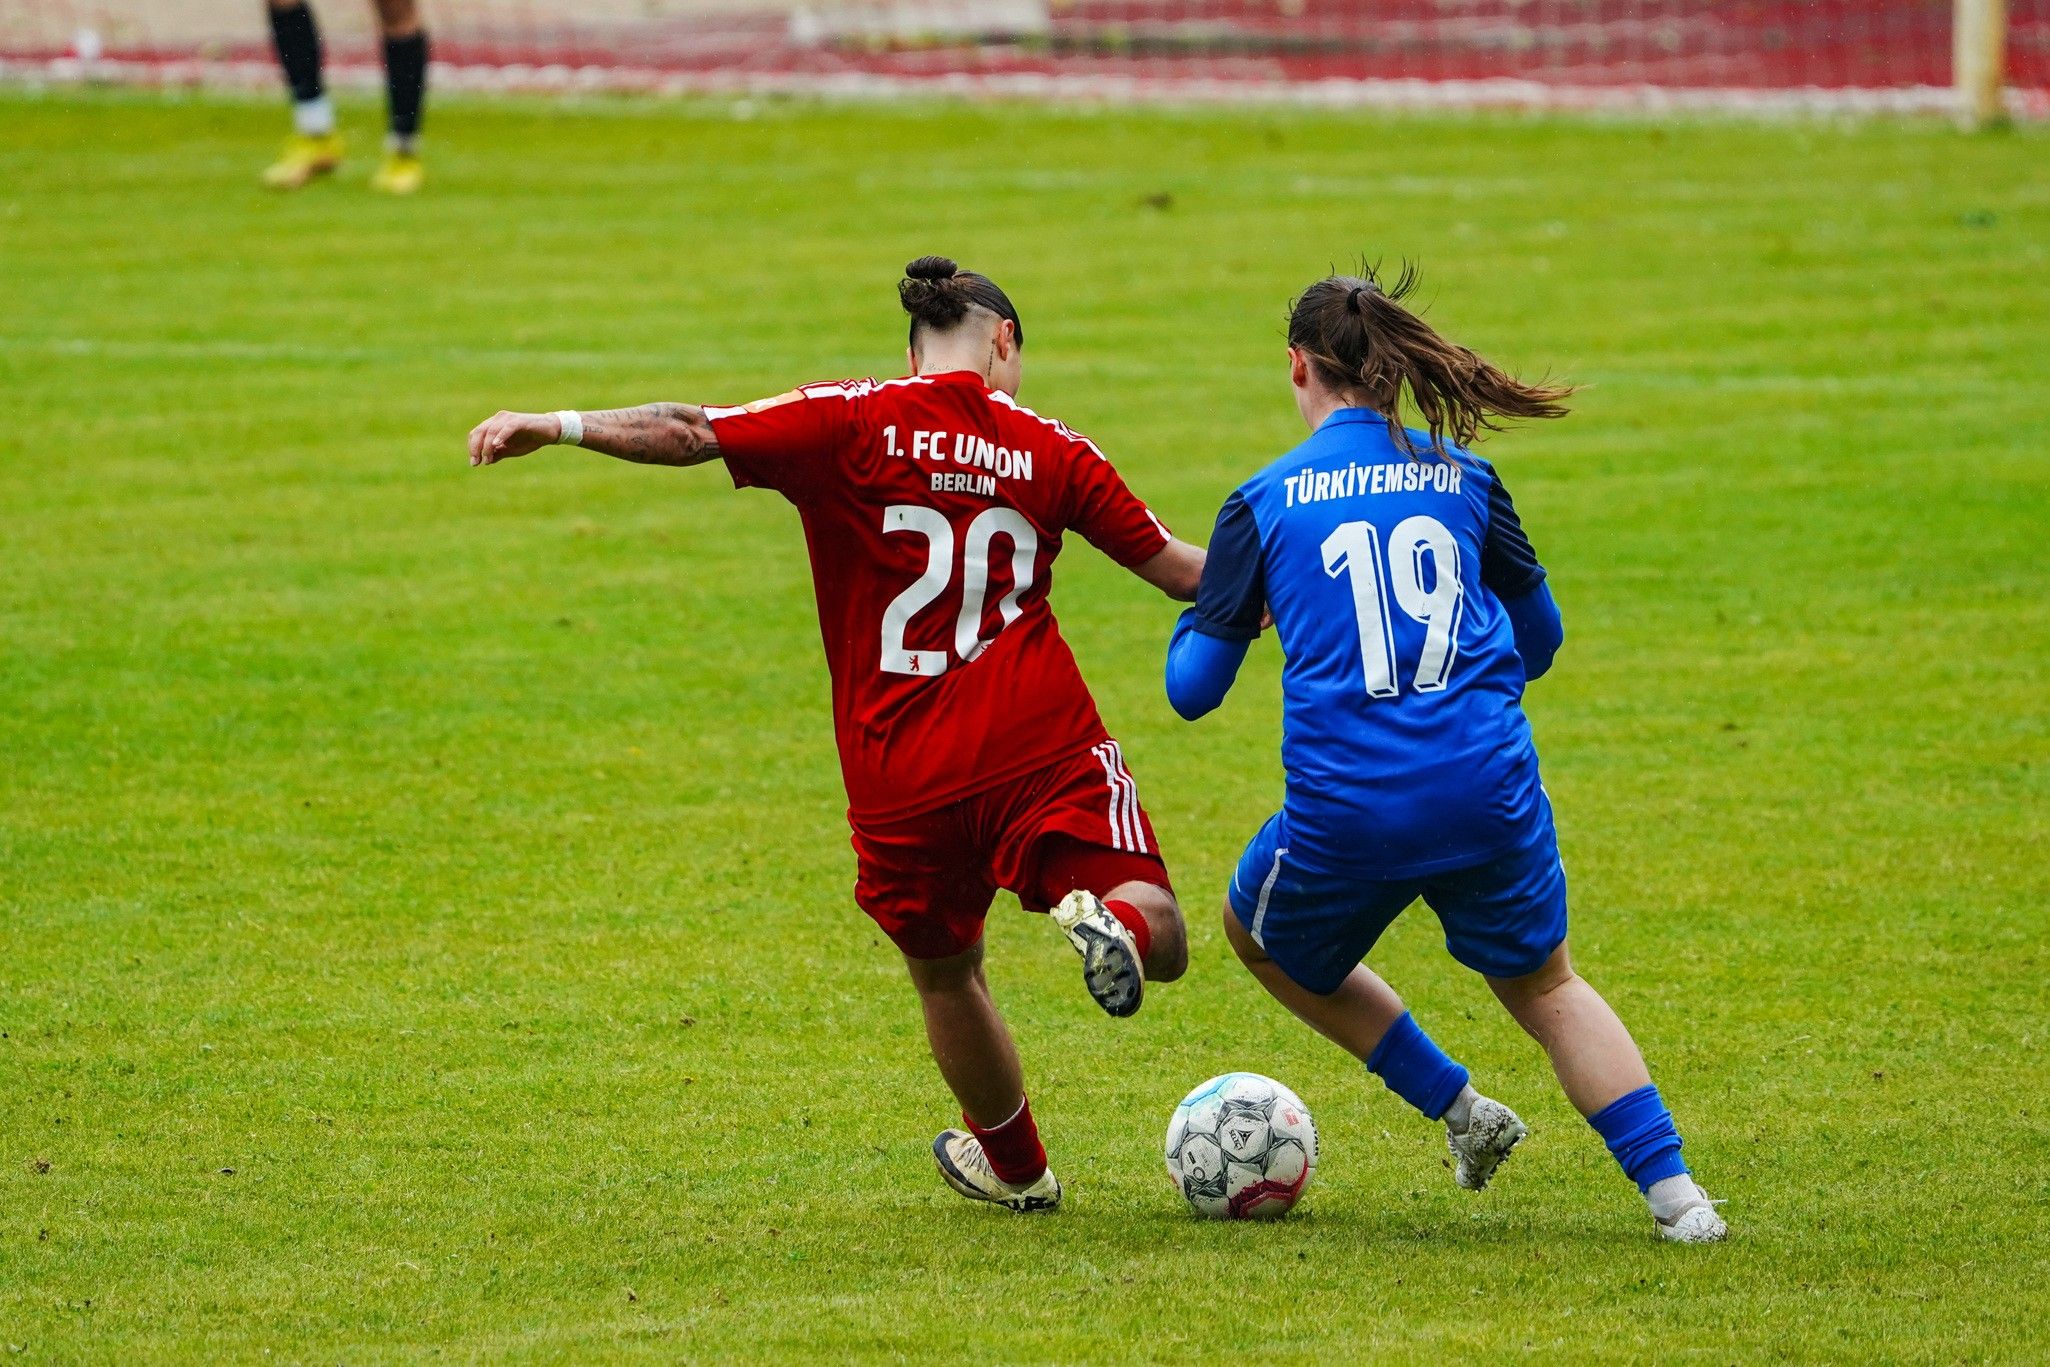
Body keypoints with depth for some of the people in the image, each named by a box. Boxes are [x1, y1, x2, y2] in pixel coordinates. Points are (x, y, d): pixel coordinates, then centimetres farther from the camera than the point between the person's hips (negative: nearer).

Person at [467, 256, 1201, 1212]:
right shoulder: (1050, 451, 6)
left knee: (944, 970, 23)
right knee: (1160, 940, 0)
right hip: (1039, 745, -1)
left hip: (899, 771, 1)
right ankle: (1112, 919, -34)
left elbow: (689, 435, -9)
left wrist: (552, 427, -5)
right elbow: (1171, 565, 13)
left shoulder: (855, 425, 0)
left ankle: (1014, 1164, 37)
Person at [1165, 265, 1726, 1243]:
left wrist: (1194, 616, 25)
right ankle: (1671, 1190, 5)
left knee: (1261, 935, 28)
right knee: (1546, 986, 22)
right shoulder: (1465, 478, 8)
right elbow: (1540, 639, 18)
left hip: (1347, 812, -2)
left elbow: (1192, 689, 3)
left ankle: (1459, 1110, 20)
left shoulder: (1263, 503, 2)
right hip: (1492, 792, 2)